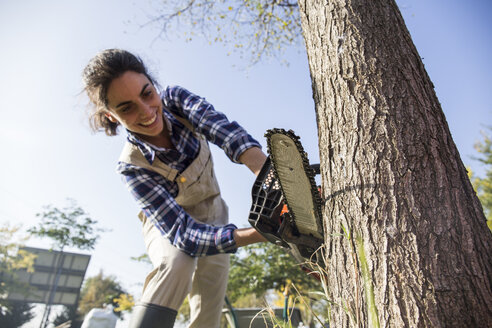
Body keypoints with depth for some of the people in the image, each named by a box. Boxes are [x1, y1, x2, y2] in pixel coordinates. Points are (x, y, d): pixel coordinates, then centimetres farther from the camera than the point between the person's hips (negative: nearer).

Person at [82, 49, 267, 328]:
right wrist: (262, 232, -52)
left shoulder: (175, 100, -23)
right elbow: (181, 232, -38)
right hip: (167, 224, -3)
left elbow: (227, 132, -40)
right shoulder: (132, 166, -30)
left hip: (213, 217, 3)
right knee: (177, 260, -37)